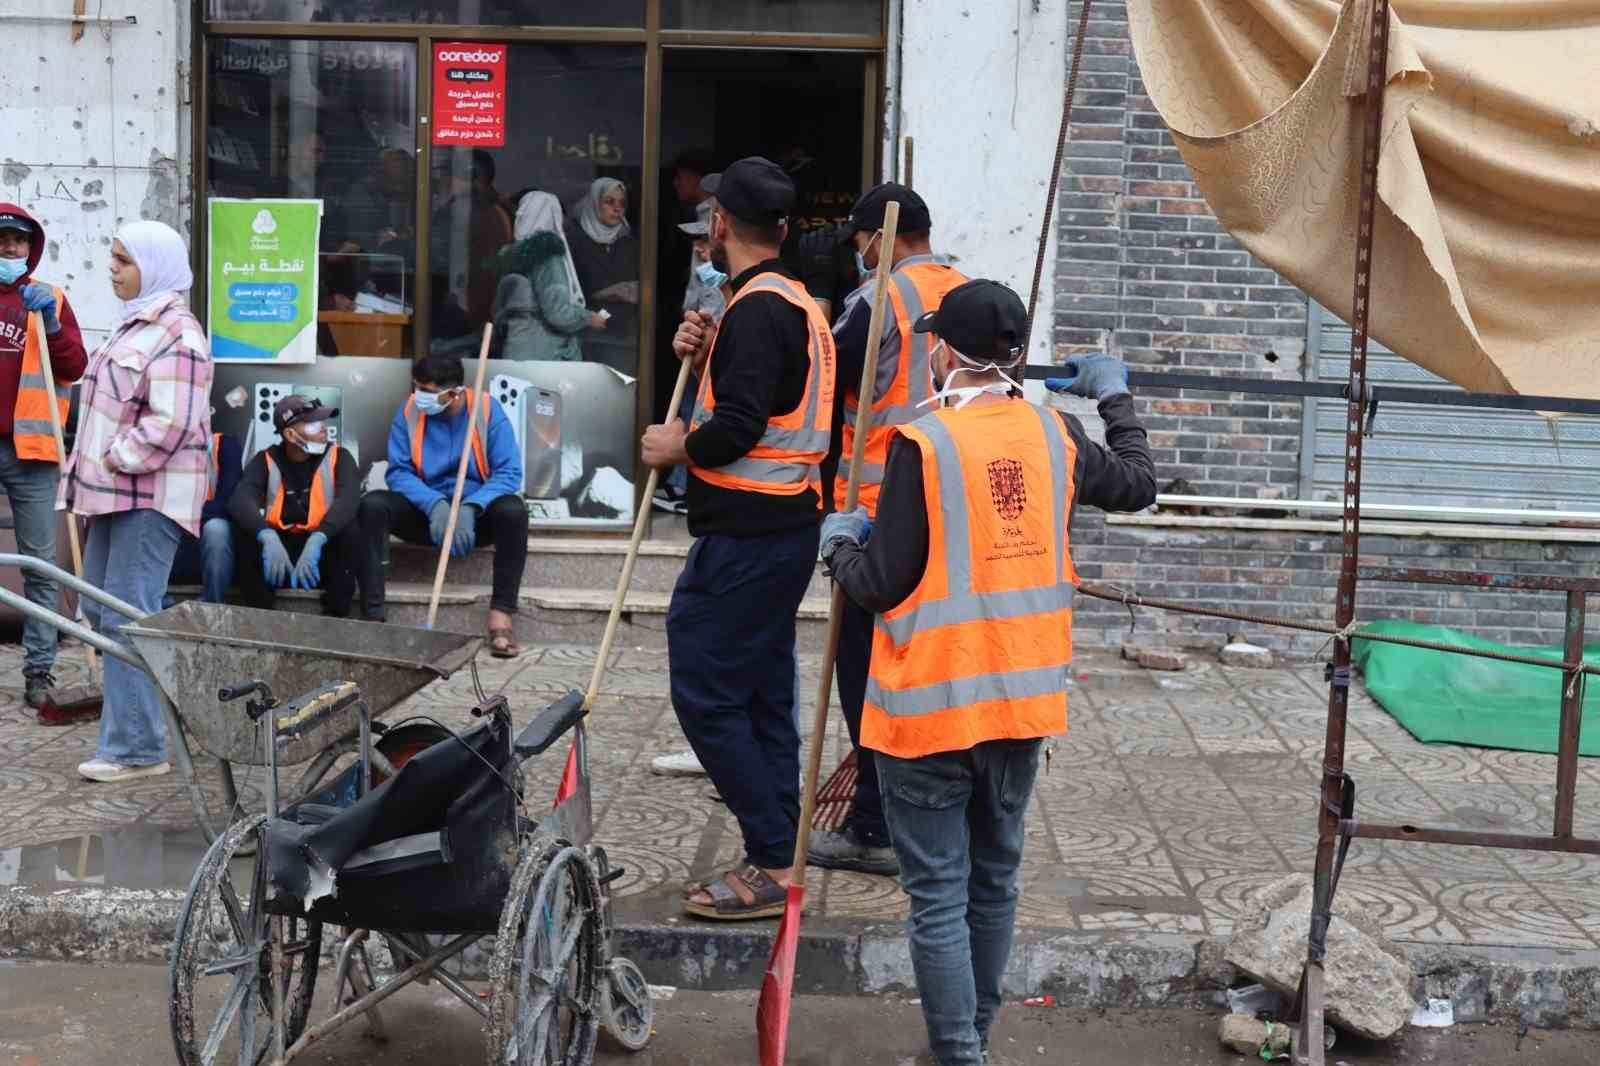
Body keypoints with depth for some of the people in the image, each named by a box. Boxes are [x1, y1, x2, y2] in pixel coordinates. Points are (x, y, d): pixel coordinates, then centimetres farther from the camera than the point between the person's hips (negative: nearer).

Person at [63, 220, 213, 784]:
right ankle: (131, 718, 25)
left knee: (126, 617, -11)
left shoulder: (176, 336, -14)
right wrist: (94, 471, 17)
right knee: (99, 610, 14)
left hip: (150, 497, -11)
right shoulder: (135, 324, 18)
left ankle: (135, 747, -6)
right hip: (116, 492, 11)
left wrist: (114, 461, -16)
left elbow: (171, 424, -23)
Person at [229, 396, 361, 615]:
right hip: (277, 548, 1)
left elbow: (348, 501, -23)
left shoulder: (338, 458, -2)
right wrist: (268, 538, -41)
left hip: (322, 555, 0)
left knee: (350, 530, -28)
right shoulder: (265, 461, -1)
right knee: (247, 533, -26)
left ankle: (336, 618, -18)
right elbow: (240, 501, -20)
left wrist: (315, 540, -40)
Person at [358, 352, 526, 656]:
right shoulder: (409, 412, -5)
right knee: (372, 504, -25)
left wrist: (470, 508, -32)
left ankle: (501, 617, -32)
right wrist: (435, 504, -27)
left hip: (476, 515, -2)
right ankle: (373, 616, -30)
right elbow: (398, 472, -8)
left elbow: (509, 472, -16)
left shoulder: (488, 410, -10)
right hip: (426, 512, 2)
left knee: (512, 509, -33)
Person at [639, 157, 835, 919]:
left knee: (706, 692, -6)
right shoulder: (796, 302, 18)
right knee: (763, 697, 12)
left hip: (746, 534, -10)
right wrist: (703, 358, 6)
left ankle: (770, 862, -3)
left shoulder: (758, 307, -15)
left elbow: (740, 426, -23)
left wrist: (679, 446, -6)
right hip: (784, 523, 10)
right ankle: (777, 860, 17)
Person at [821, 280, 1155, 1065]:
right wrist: (1116, 398, 34)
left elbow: (880, 587, -15)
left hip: (931, 707, -6)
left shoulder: (924, 446, -17)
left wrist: (839, 542, 7)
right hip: (1024, 701, 6)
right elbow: (1137, 483, 20)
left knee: (939, 897, 2)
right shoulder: (1055, 436, 0)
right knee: (994, 878, 20)